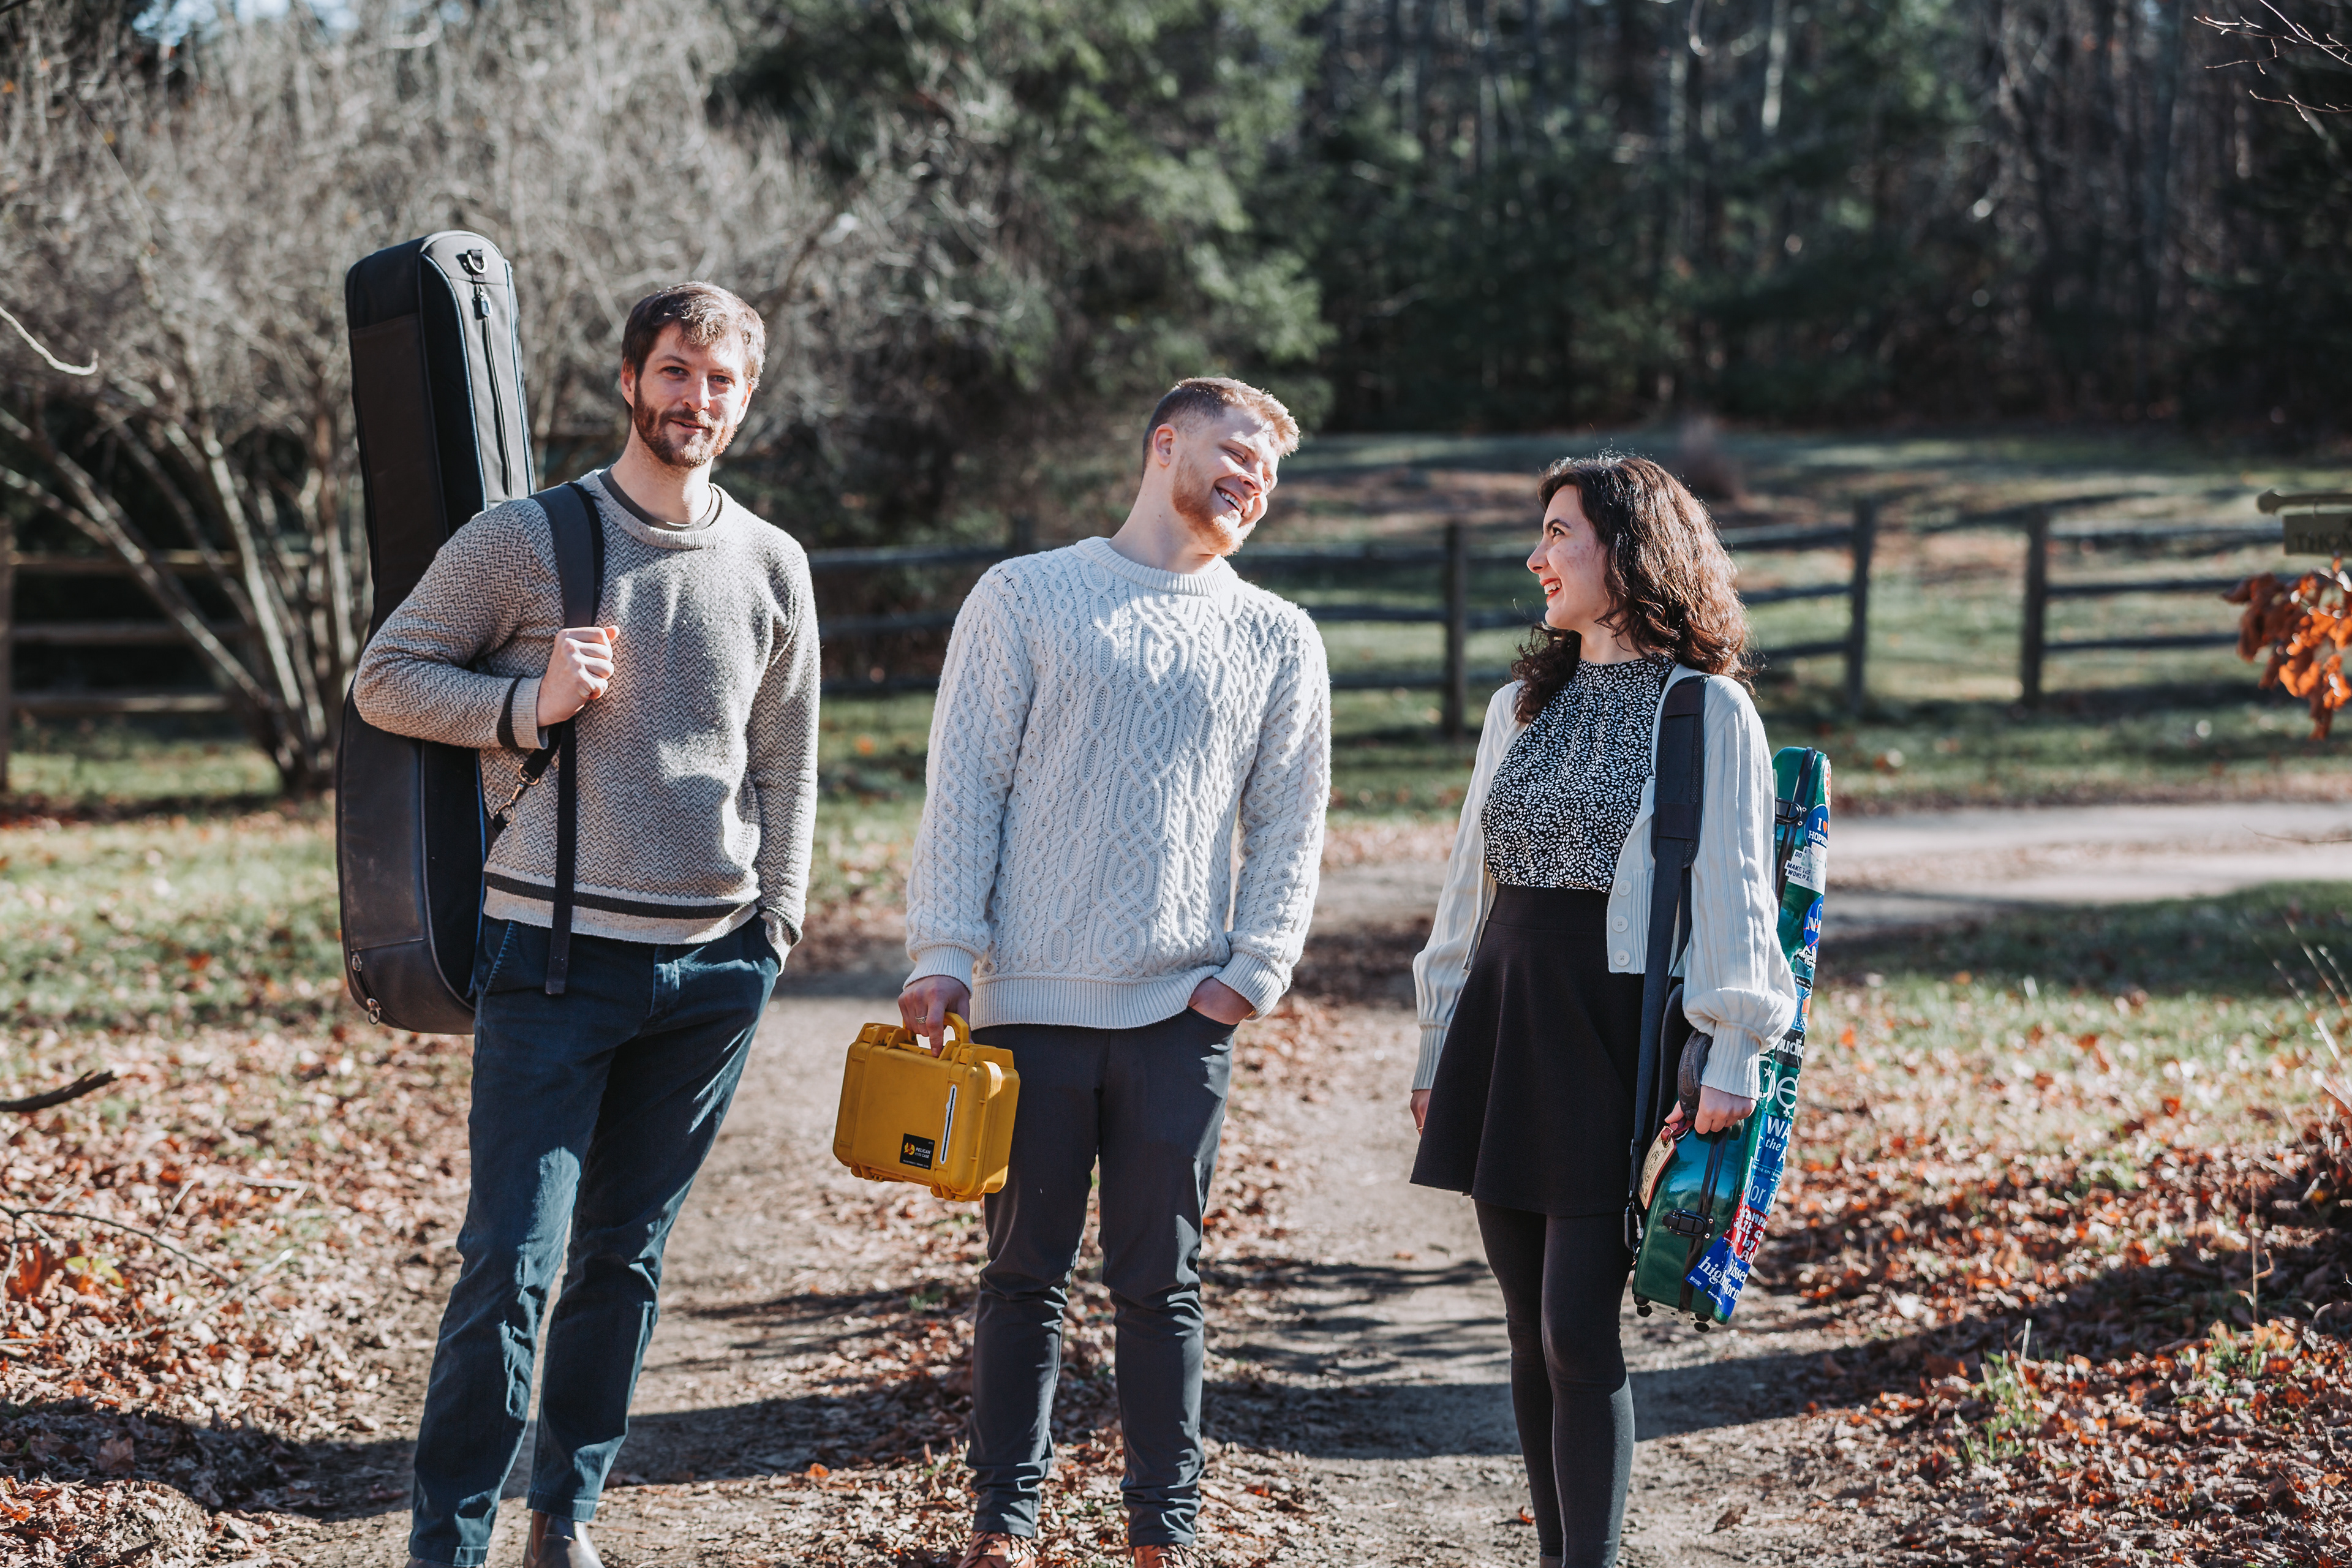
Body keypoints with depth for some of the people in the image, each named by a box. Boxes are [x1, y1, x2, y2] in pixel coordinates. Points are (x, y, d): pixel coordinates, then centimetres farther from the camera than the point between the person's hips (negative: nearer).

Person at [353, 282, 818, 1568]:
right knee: (511, 1259, -7)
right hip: (555, 954, -4)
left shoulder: (771, 566, 8)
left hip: (713, 967, 4)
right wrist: (529, 703, -13)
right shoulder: (523, 541, -3)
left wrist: (776, 926, 12)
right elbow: (384, 679, 3)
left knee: (626, 1256, 11)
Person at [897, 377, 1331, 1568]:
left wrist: (1255, 970, 0)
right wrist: (943, 953, -6)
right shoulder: (1025, 598, 6)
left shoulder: (1278, 639, 12)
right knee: (1024, 1274, 5)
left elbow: (1289, 824, 12)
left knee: (1161, 1286, 5)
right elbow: (966, 786, 2)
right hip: (1032, 1000, -1)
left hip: (1181, 1013, 1)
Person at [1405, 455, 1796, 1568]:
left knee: (1579, 1331, -10)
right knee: (1531, 1330, 8)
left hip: (1615, 1028, -6)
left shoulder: (1708, 710, -3)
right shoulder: (1523, 705, 15)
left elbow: (1733, 889, -7)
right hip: (1504, 1027, 6)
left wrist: (1732, 1055, -14)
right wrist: (1439, 1048, 19)